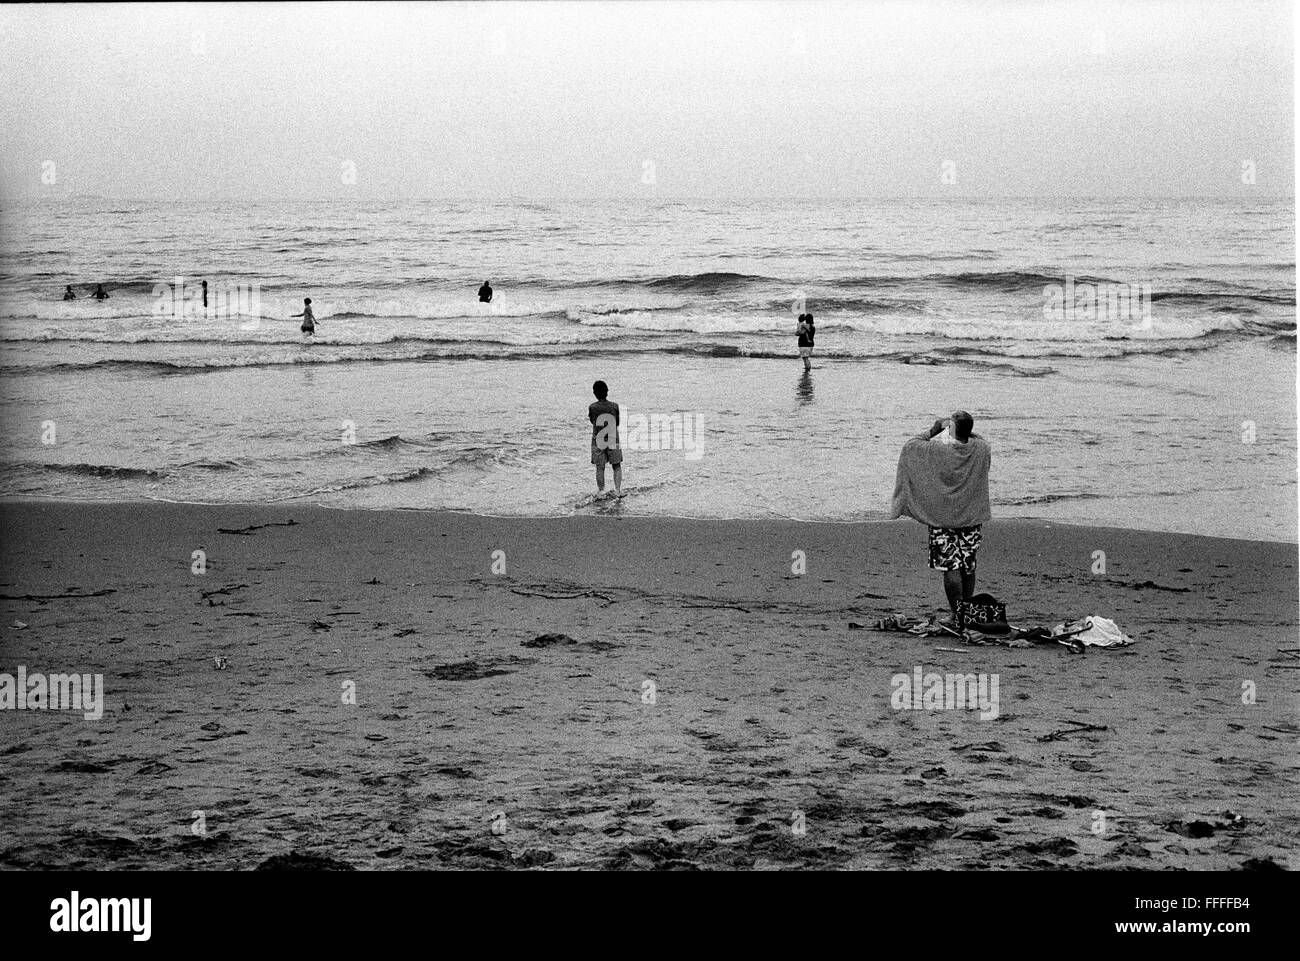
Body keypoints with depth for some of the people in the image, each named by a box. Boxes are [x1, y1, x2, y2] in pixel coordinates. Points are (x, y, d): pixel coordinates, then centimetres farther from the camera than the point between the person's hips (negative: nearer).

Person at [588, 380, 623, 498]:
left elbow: (592, 421, 7)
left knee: (600, 467, 6)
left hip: (598, 440, 0)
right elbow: (617, 423, 4)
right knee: (617, 466, 10)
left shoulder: (592, 407, -8)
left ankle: (600, 491, 8)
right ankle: (618, 490, 5)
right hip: (613, 439, 0)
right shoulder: (614, 406, -7)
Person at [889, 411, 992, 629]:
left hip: (943, 520, -4)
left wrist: (933, 431, -1)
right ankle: (967, 615, 21)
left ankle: (957, 617, -7)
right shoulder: (981, 450, -6)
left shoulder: (938, 453, -17)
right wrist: (969, 432, 10)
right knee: (968, 568, 13)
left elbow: (910, 446, -6)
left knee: (951, 568, -3)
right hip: (972, 519, 4)